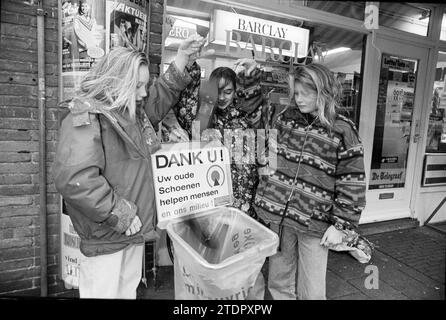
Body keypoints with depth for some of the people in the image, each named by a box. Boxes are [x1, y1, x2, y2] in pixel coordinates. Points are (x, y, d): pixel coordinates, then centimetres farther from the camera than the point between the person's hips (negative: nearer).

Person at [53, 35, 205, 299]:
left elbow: (161, 99, 22)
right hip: (106, 237, -8)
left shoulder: (134, 111, 7)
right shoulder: (84, 116, -18)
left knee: (129, 290, 22)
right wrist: (120, 215, -23)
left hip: (136, 228, 8)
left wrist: (181, 59, 13)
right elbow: (74, 179, -29)